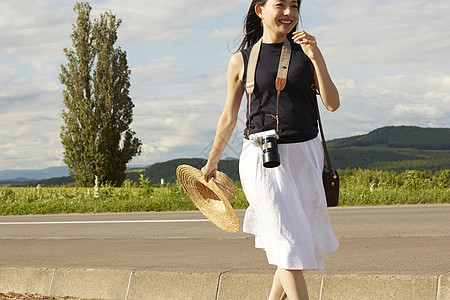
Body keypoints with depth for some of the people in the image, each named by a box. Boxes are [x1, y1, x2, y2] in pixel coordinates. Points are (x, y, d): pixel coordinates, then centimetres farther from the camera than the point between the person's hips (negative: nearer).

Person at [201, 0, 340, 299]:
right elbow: (229, 118, 13)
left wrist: (316, 57, -12)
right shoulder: (241, 61, 2)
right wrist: (212, 161, 21)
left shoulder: (305, 51, 7)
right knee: (288, 240, -12)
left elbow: (333, 104, -1)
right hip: (263, 159, -3)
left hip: (304, 153, 3)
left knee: (306, 240, 9)